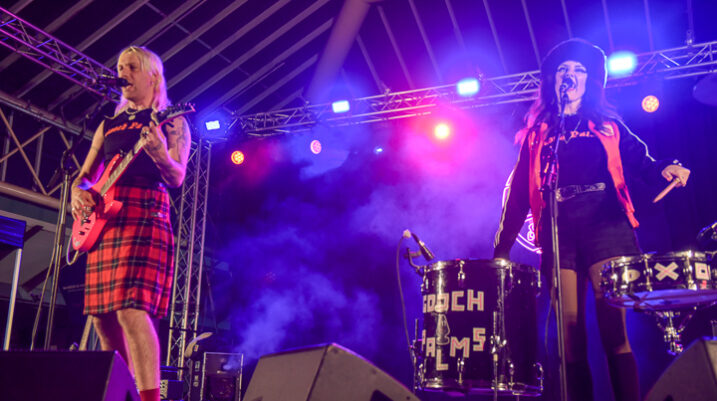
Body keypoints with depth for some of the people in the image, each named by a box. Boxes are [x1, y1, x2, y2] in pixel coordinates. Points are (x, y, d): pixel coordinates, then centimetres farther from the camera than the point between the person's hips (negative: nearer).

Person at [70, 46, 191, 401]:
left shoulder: (171, 121, 6)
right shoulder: (109, 125, 23)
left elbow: (177, 178, -6)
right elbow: (84, 175, 25)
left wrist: (160, 155, -28)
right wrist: (78, 192, 1)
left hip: (144, 214, -7)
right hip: (103, 218, 7)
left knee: (131, 310, -21)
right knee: (102, 317, 6)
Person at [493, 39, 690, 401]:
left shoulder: (607, 125, 23)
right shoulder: (536, 134, 22)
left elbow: (639, 160, 11)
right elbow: (519, 193, 16)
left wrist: (665, 169, -14)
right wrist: (502, 247, 8)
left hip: (605, 227, -1)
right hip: (558, 235, 1)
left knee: (614, 333, -12)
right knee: (570, 339, -6)